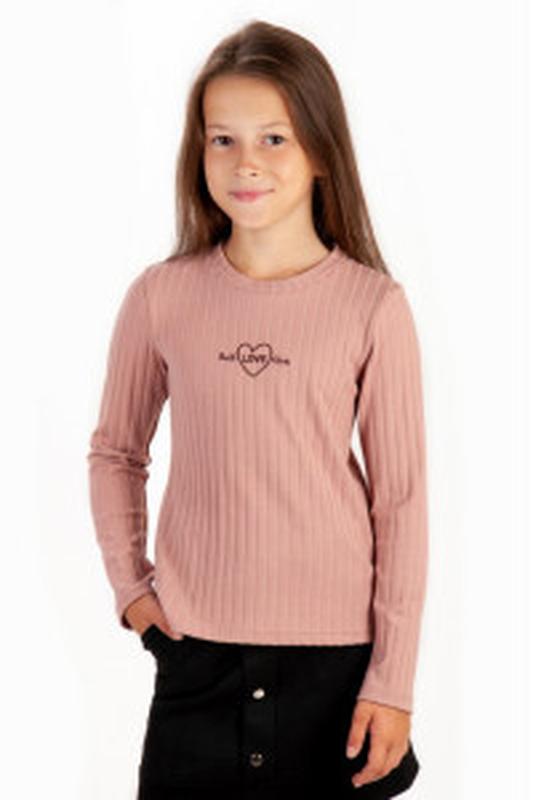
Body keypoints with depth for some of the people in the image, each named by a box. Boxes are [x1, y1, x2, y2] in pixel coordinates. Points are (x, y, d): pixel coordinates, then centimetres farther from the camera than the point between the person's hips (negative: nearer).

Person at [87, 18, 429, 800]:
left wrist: (394, 676, -4)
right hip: (195, 648, 1)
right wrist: (129, 584, 3)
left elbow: (401, 498, -4)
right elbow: (115, 452, 12)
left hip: (334, 649, -1)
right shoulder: (160, 296, -2)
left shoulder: (373, 306, -7)